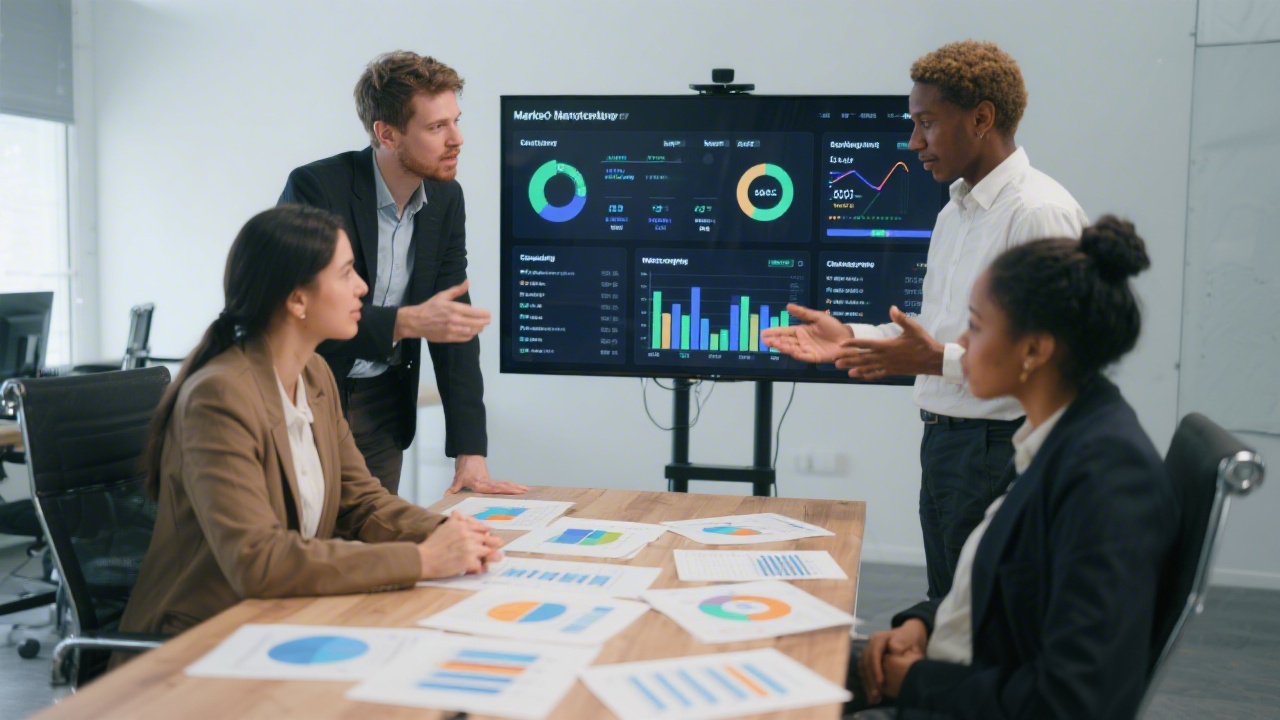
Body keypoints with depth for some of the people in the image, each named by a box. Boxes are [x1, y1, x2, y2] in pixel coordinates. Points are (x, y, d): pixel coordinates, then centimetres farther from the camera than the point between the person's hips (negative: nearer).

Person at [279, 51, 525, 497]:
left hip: (383, 407, 5)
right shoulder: (315, 188, -18)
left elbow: (453, 322, -3)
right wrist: (407, 322, -34)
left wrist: (470, 452, -9)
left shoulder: (445, 198, -2)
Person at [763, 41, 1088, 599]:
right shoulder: (955, 213, 16)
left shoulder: (1041, 213, -15)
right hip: (944, 442, 9)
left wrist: (939, 360, -25)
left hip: (999, 449, -9)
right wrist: (850, 338, 10)